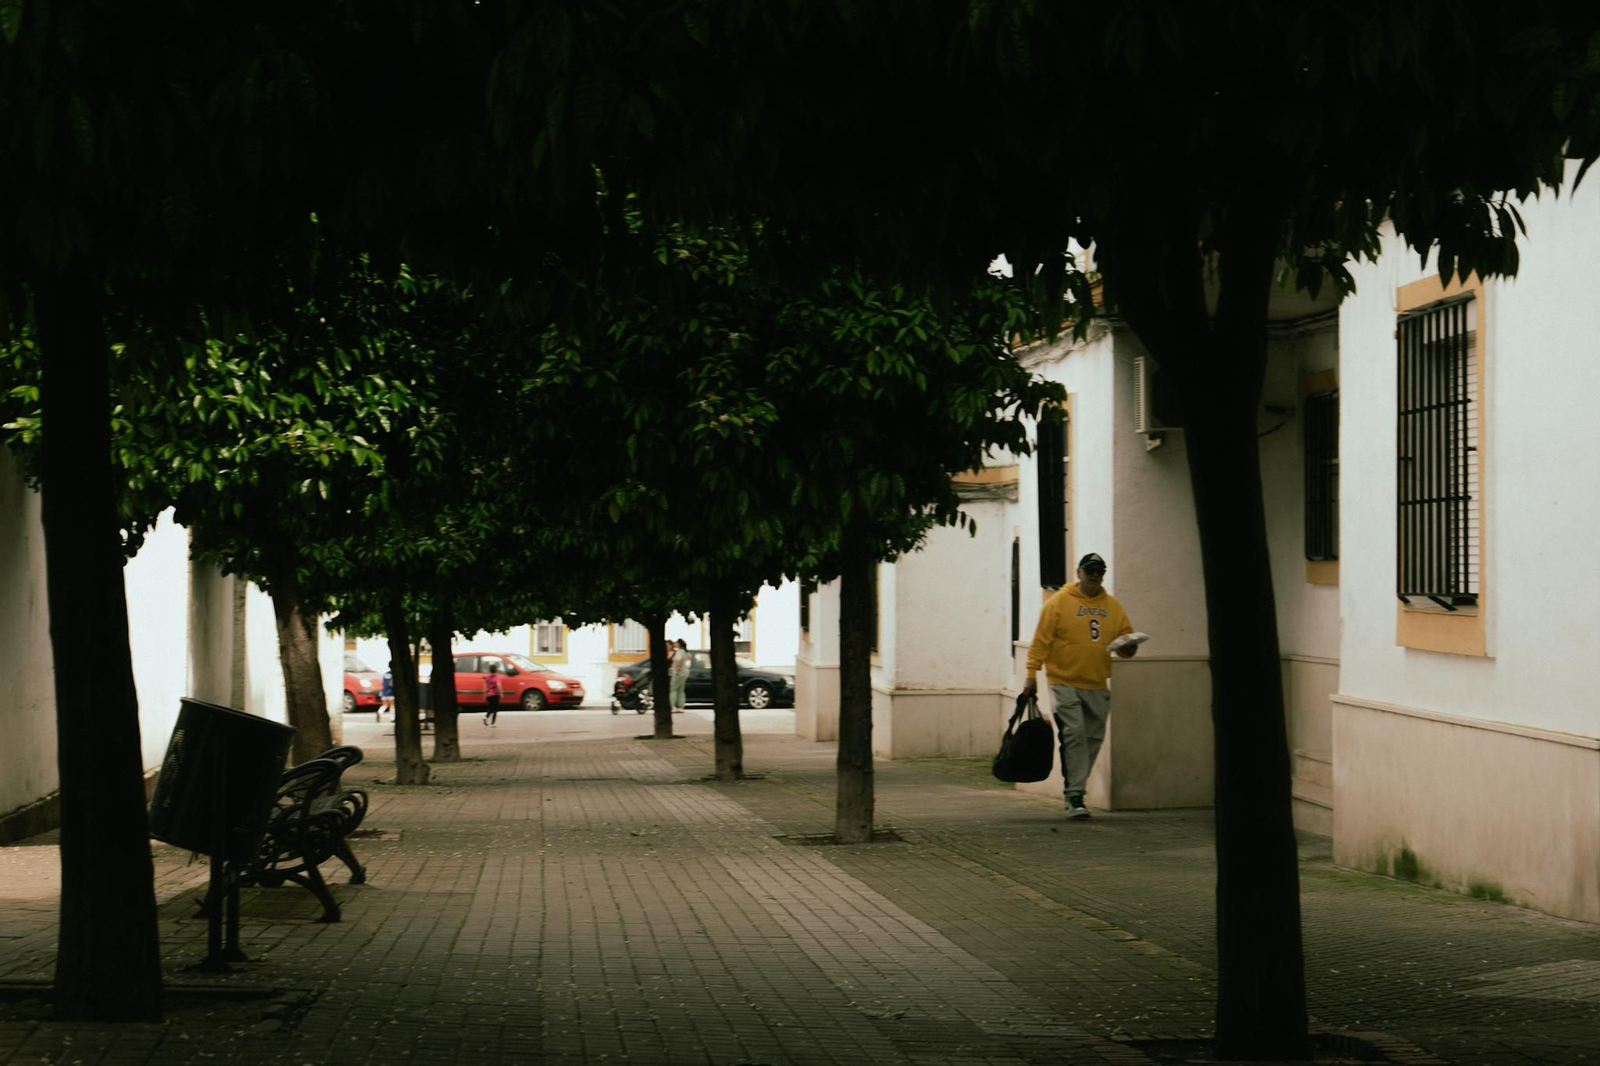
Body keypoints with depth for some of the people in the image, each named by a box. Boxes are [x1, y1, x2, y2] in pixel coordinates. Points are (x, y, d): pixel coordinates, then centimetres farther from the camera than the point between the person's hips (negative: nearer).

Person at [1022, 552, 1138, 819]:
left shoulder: (1112, 606, 11)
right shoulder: (1059, 602, -2)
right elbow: (1041, 641, -3)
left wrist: (1128, 648, -8)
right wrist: (1031, 675, -8)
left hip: (1097, 685, 5)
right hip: (1065, 682, -5)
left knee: (1093, 738, 8)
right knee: (1074, 735, -14)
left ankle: (1074, 788, 22)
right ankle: (1074, 795, -13)